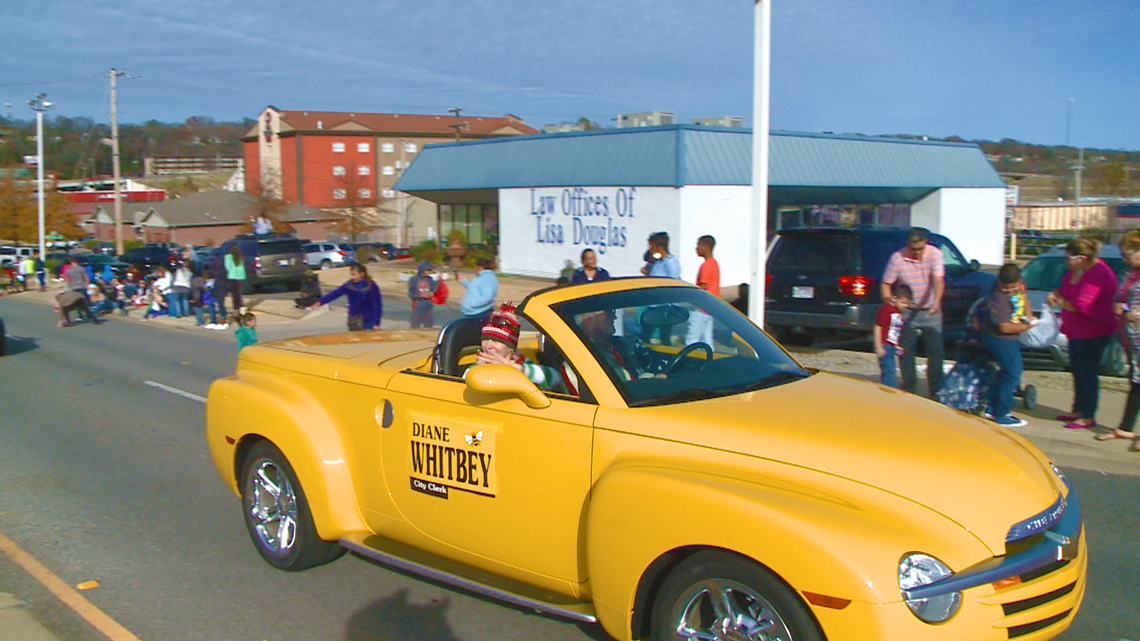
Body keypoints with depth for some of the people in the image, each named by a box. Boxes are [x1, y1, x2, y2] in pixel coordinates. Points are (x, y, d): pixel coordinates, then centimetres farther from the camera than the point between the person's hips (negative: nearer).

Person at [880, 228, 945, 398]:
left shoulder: (935, 254, -13)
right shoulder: (897, 258, -14)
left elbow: (938, 280, -25)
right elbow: (885, 283, -3)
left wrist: (936, 302, -41)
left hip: (931, 312, 0)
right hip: (907, 312, 0)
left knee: (936, 351, 2)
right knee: (906, 352, 2)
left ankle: (936, 391, 13)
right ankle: (908, 389, 16)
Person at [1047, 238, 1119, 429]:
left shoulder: (1097, 274, -24)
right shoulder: (1076, 270, 5)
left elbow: (1080, 305, -27)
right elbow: (1064, 288, 20)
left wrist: (1061, 303, -8)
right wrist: (1055, 294, -3)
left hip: (1093, 333, -10)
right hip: (1076, 331, 10)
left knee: (1088, 374, -4)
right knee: (1077, 372, 18)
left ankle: (1088, 417, 4)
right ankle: (1078, 410, 30)